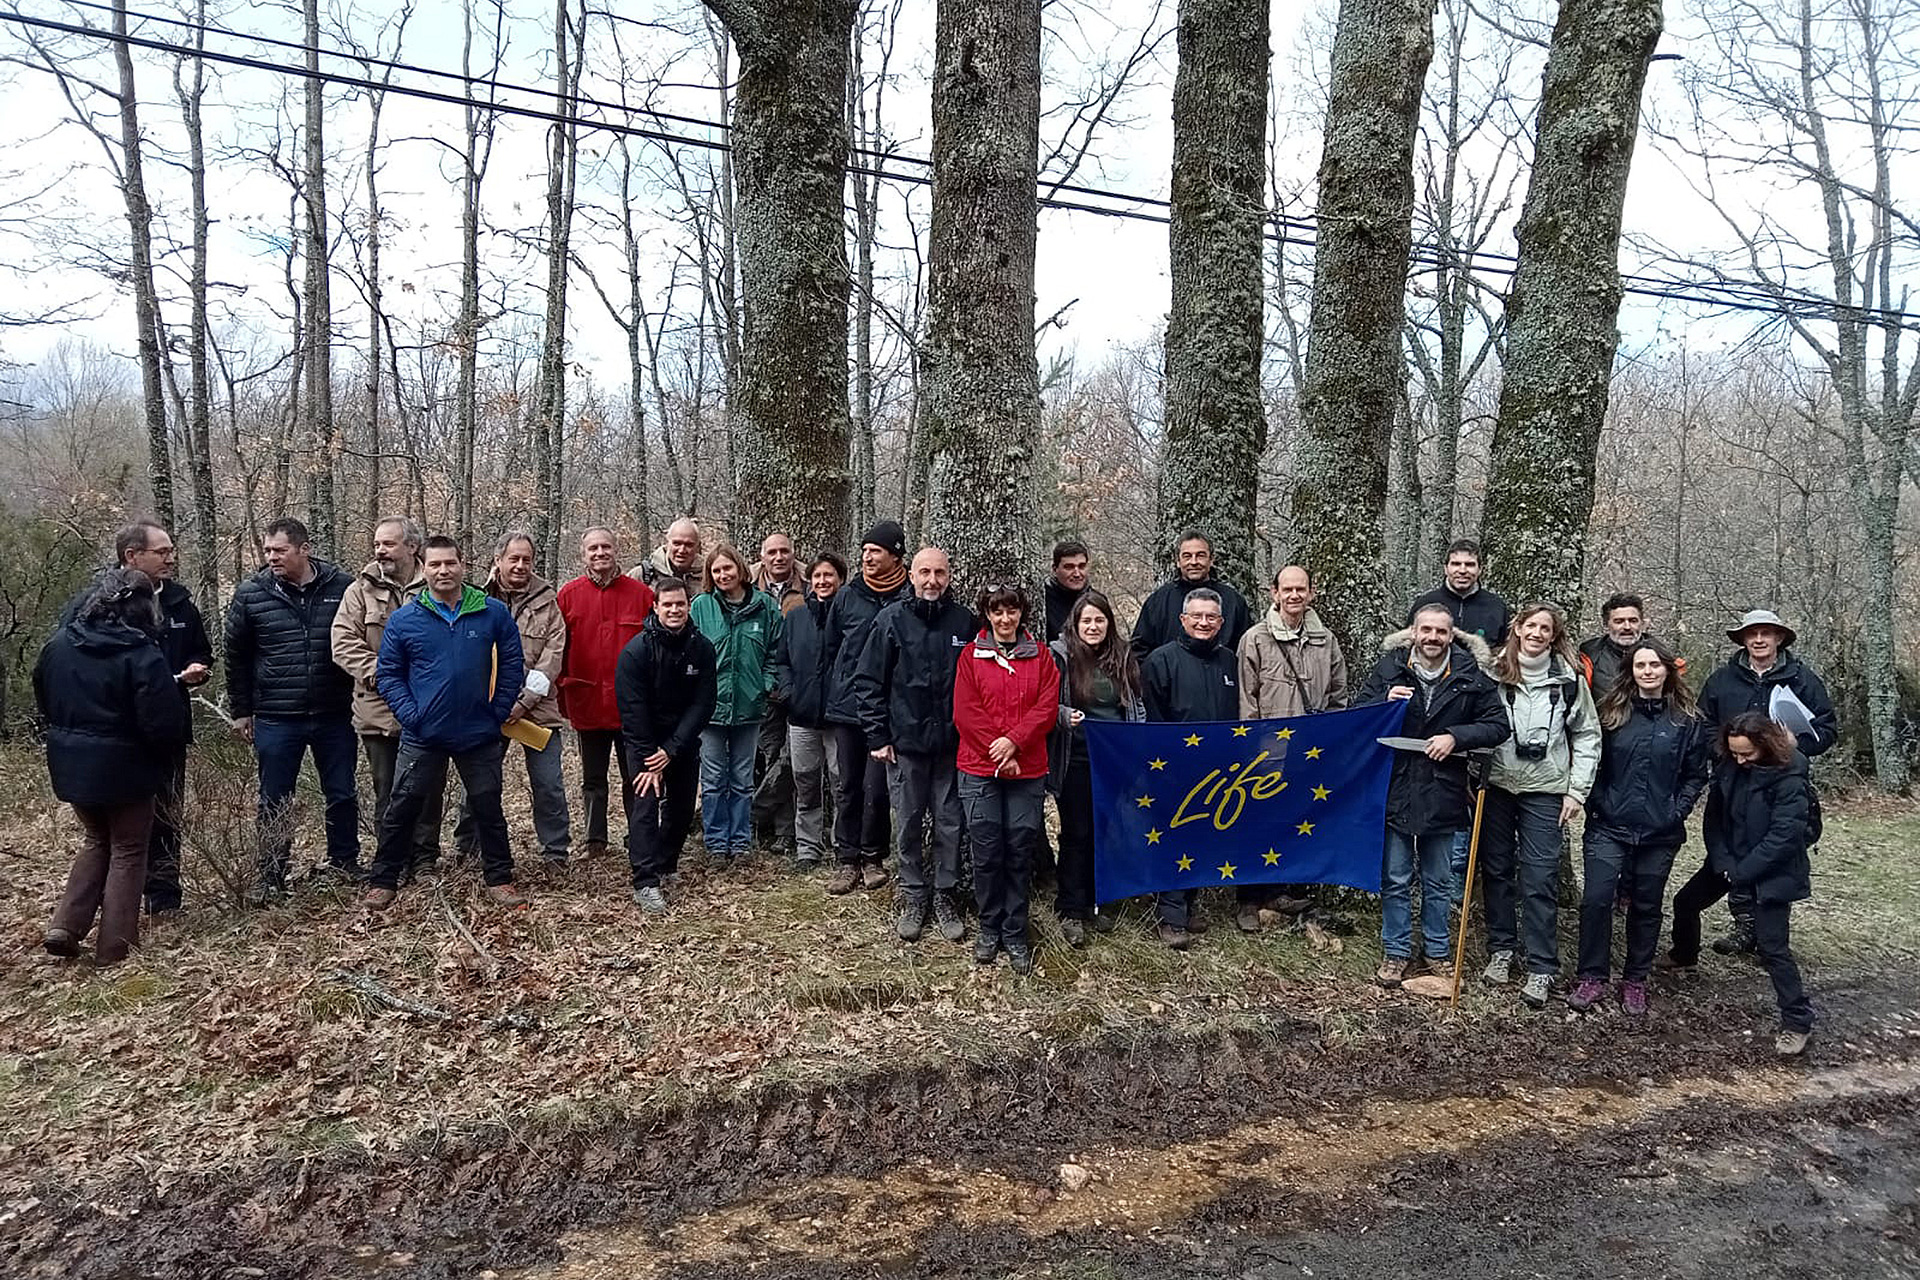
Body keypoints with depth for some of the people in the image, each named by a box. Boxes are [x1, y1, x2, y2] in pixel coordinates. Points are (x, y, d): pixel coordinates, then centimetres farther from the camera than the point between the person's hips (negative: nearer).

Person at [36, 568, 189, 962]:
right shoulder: (142, 654, -20)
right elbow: (163, 722, -22)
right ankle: (115, 948, 13)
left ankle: (65, 926, 14)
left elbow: (45, 701, 13)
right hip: (125, 768, -6)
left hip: (72, 764, 6)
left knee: (96, 841, 25)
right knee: (128, 851, 9)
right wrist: (173, 750, -2)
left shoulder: (58, 644, 0)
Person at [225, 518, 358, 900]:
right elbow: (236, 656, 6)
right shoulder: (250, 594, -2)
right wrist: (241, 711, 6)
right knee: (275, 803, 9)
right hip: (276, 718, 0)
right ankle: (270, 878, 22)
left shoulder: (341, 587, -3)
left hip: (334, 715, 1)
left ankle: (344, 863, 29)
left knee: (343, 795, 12)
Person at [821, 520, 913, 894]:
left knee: (876, 787, -2)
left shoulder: (911, 598, -4)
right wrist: (833, 695, 11)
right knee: (848, 786, 8)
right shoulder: (846, 597, 6)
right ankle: (847, 860, 17)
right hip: (847, 708, 3)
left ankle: (872, 857, 16)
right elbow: (830, 649, 14)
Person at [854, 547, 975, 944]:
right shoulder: (892, 619, -2)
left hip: (952, 744, 1)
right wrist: (877, 736, -4)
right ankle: (914, 897, 22)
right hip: (905, 743, -1)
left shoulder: (964, 620, 2)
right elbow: (868, 680, 0)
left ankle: (944, 896, 22)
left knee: (950, 823, 7)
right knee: (908, 825, 8)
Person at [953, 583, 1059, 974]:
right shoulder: (971, 655, 4)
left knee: (1020, 852, 4)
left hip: (1027, 770, 1)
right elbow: (965, 712, -4)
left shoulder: (1040, 656, 8)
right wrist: (998, 754, -10)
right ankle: (989, 929, 20)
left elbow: (1047, 708, -1)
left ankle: (1015, 935, 15)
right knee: (987, 852, 4)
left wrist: (1013, 741, -15)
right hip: (979, 769, -1)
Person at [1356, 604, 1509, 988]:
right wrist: (1386, 701, -20)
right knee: (1395, 880, 9)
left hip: (1442, 794, 0)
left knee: (1438, 882, 16)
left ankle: (1438, 950, 32)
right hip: (1394, 790, 0)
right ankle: (1395, 952, 23)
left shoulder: (1471, 675, -3)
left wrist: (1456, 736, -15)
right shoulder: (1388, 667, -3)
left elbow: (1498, 725, -1)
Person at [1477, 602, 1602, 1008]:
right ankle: (1501, 949, 24)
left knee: (1540, 879, -3)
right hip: (1497, 786, 2)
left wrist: (1577, 790, 1)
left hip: (1544, 791, -2)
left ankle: (1541, 969, 4)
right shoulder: (1494, 672, -1)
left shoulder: (1569, 678, -2)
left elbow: (1588, 736, 4)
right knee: (1496, 870, 9)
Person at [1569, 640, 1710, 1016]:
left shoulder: (1687, 720, 1)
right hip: (1609, 827, -1)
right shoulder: (1611, 712, 0)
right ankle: (1592, 978, 4)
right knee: (1596, 898, -9)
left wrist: (1677, 811, -6)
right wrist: (1596, 802, -4)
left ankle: (1635, 981, 25)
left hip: (1659, 833, 1)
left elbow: (1695, 775, 5)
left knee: (1647, 907, 10)